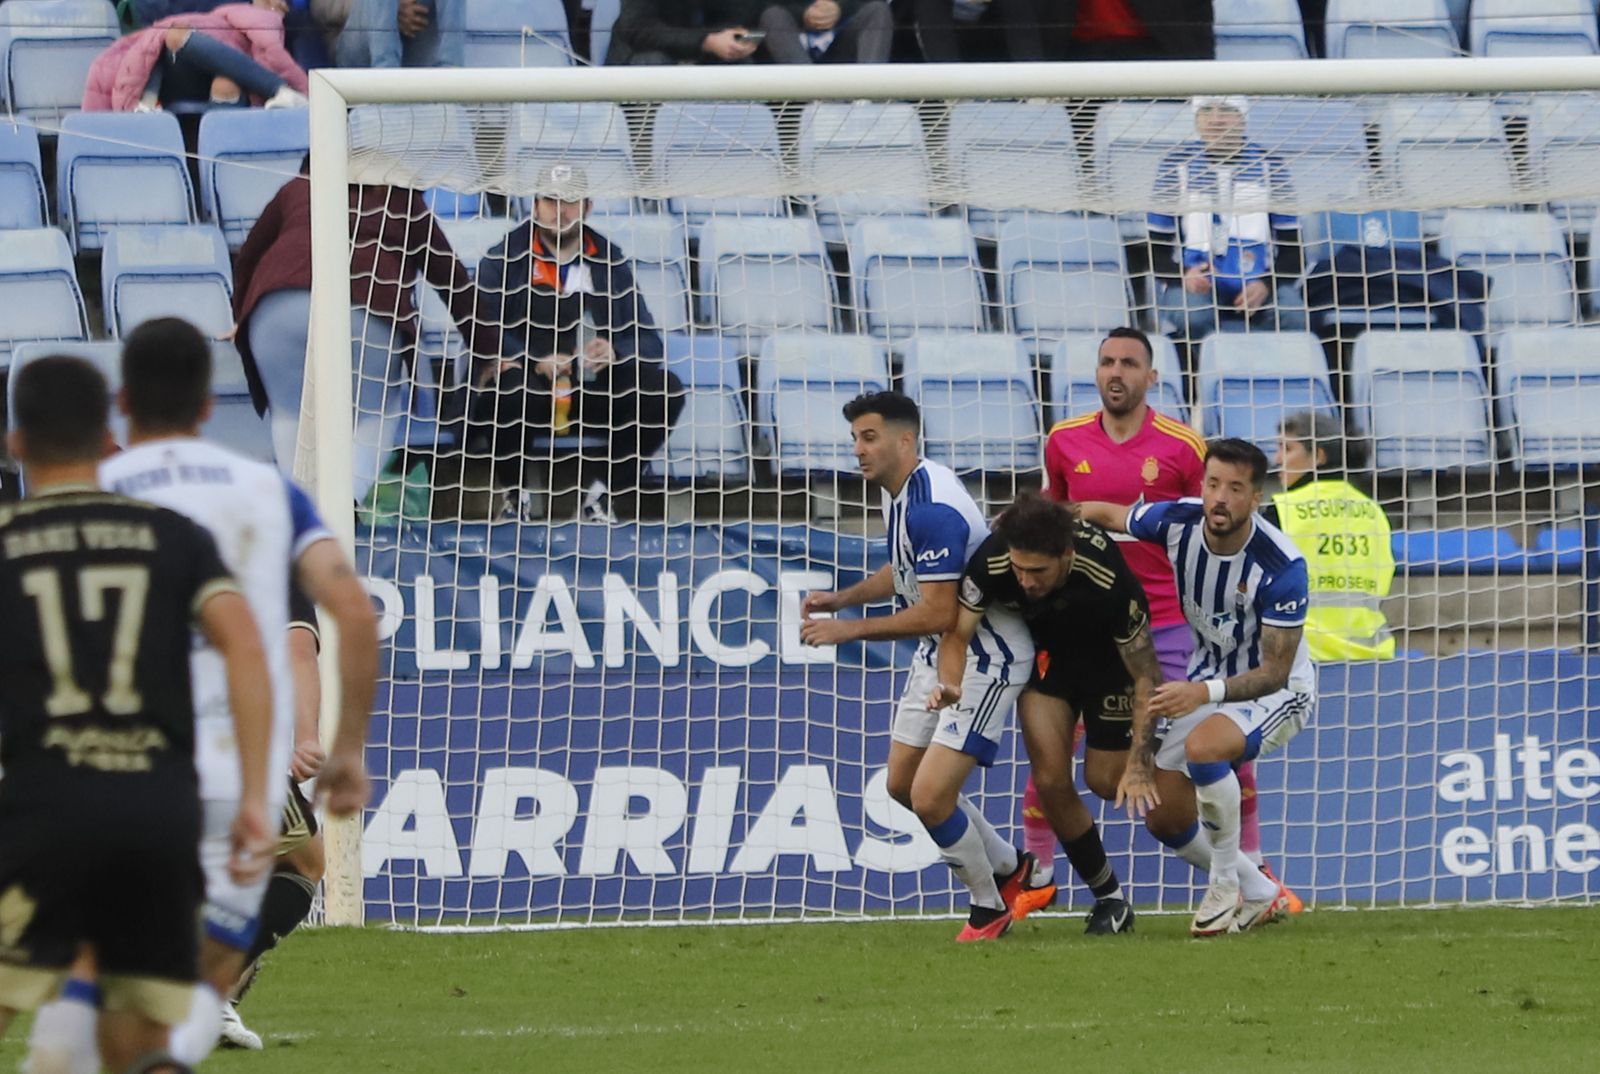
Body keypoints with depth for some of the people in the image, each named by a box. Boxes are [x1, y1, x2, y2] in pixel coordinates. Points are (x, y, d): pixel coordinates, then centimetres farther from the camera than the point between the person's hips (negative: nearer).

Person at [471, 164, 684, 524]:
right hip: (525, 399, -3)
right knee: (508, 384, -38)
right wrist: (536, 363, -27)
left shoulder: (610, 263, 8)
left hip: (590, 399, 4)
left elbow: (647, 339, 4)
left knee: (665, 392, -19)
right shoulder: (503, 261, -2)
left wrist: (616, 353, -19)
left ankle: (599, 495, -8)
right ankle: (516, 499, -15)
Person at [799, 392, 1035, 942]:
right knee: (903, 784, 15)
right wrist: (842, 598, 7)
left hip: (986, 655, -10)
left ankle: (989, 907, 9)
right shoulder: (901, 490, 4)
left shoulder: (932, 508, -28)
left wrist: (851, 629, -23)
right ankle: (1009, 867, 35)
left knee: (930, 797, -15)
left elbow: (938, 614, -29)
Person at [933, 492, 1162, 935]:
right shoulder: (990, 562, -32)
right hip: (1046, 651, 3)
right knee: (1050, 781, -7)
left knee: (1105, 780, -2)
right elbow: (957, 632, -18)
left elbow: (1146, 672, -29)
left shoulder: (1109, 580, -39)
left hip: (1110, 654, -3)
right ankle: (1108, 897, 9)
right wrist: (949, 684, -40)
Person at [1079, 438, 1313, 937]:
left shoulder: (1281, 566, -29)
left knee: (1202, 744, -36)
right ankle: (1261, 895, 25)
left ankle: (1227, 884, -16)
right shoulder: (1178, 522, -16)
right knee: (1163, 818, 2)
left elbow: (1275, 672, -27)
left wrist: (1206, 693, -40)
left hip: (1278, 689, -6)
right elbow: (1105, 513, 6)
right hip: (1208, 680, 6)